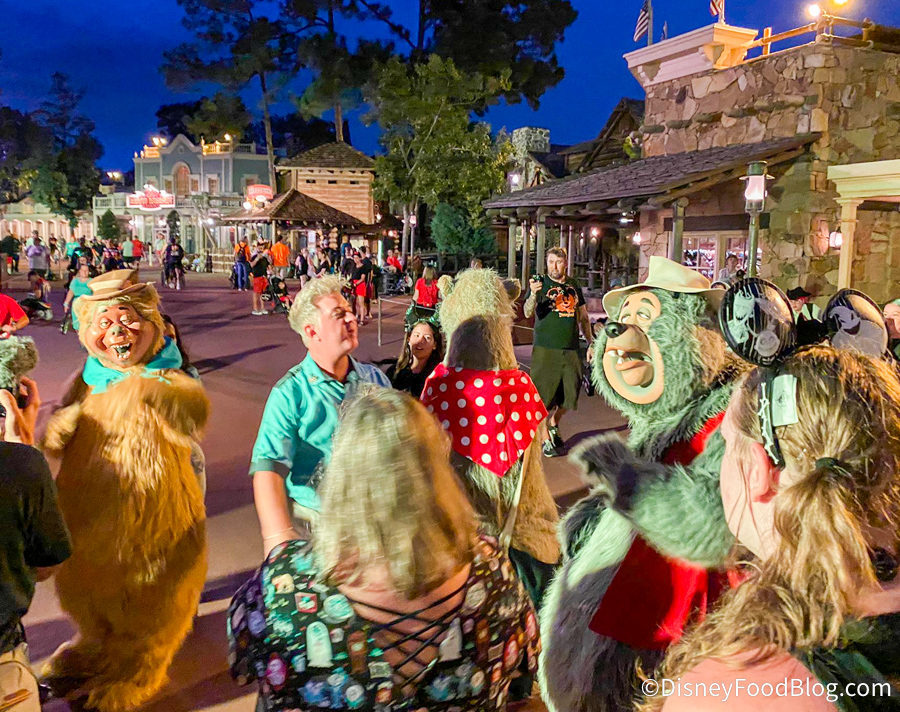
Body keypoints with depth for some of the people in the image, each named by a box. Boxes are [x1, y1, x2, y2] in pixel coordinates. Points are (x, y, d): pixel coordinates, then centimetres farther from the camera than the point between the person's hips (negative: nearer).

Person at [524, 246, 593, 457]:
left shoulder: (574, 285, 12)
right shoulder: (541, 283, -2)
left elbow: (583, 317, 20)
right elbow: (528, 312, -16)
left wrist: (591, 343, 16)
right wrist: (534, 294, -35)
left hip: (571, 349, 5)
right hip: (545, 349, -4)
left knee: (570, 395, 12)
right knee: (544, 396, -1)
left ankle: (554, 425, 38)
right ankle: (545, 439, 12)